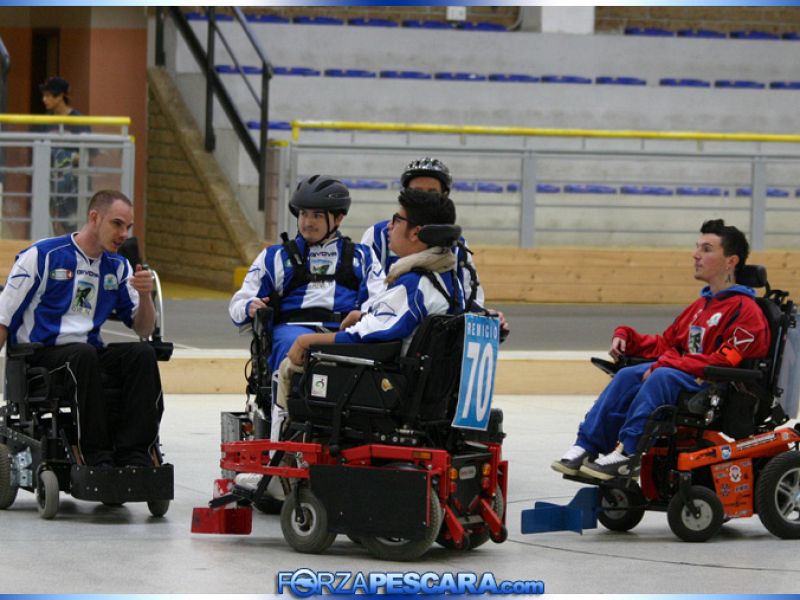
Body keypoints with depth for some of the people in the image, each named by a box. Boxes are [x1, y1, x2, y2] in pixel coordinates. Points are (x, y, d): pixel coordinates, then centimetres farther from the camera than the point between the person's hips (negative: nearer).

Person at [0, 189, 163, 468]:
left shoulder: (118, 267, 13)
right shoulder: (42, 256, -2)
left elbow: (144, 329, 15)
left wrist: (144, 295, -6)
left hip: (90, 353, 5)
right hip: (40, 355, -5)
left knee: (143, 353, -24)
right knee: (83, 355, -37)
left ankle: (132, 453, -30)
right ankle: (97, 457, -37)